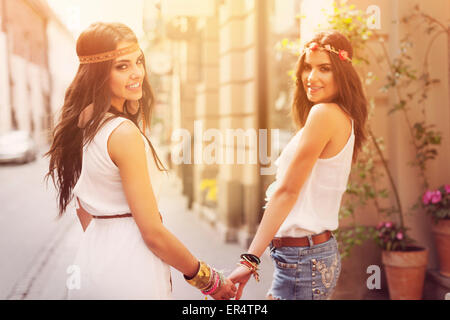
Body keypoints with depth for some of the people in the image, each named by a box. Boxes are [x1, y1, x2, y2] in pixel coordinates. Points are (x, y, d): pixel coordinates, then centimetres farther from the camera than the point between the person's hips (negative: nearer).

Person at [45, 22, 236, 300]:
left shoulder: (80, 124, 5)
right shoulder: (124, 133, -21)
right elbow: (153, 232, -19)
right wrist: (208, 280, -9)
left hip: (92, 264, 8)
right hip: (129, 273, -8)